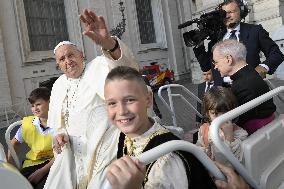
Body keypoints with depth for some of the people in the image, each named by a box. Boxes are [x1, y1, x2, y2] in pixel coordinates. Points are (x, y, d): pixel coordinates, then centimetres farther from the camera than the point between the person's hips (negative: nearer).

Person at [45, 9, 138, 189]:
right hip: (73, 152, 6)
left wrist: (107, 43, -49)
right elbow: (56, 122, 20)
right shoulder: (59, 85, 10)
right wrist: (59, 135, -3)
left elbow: (126, 67, -30)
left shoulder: (98, 67, -7)